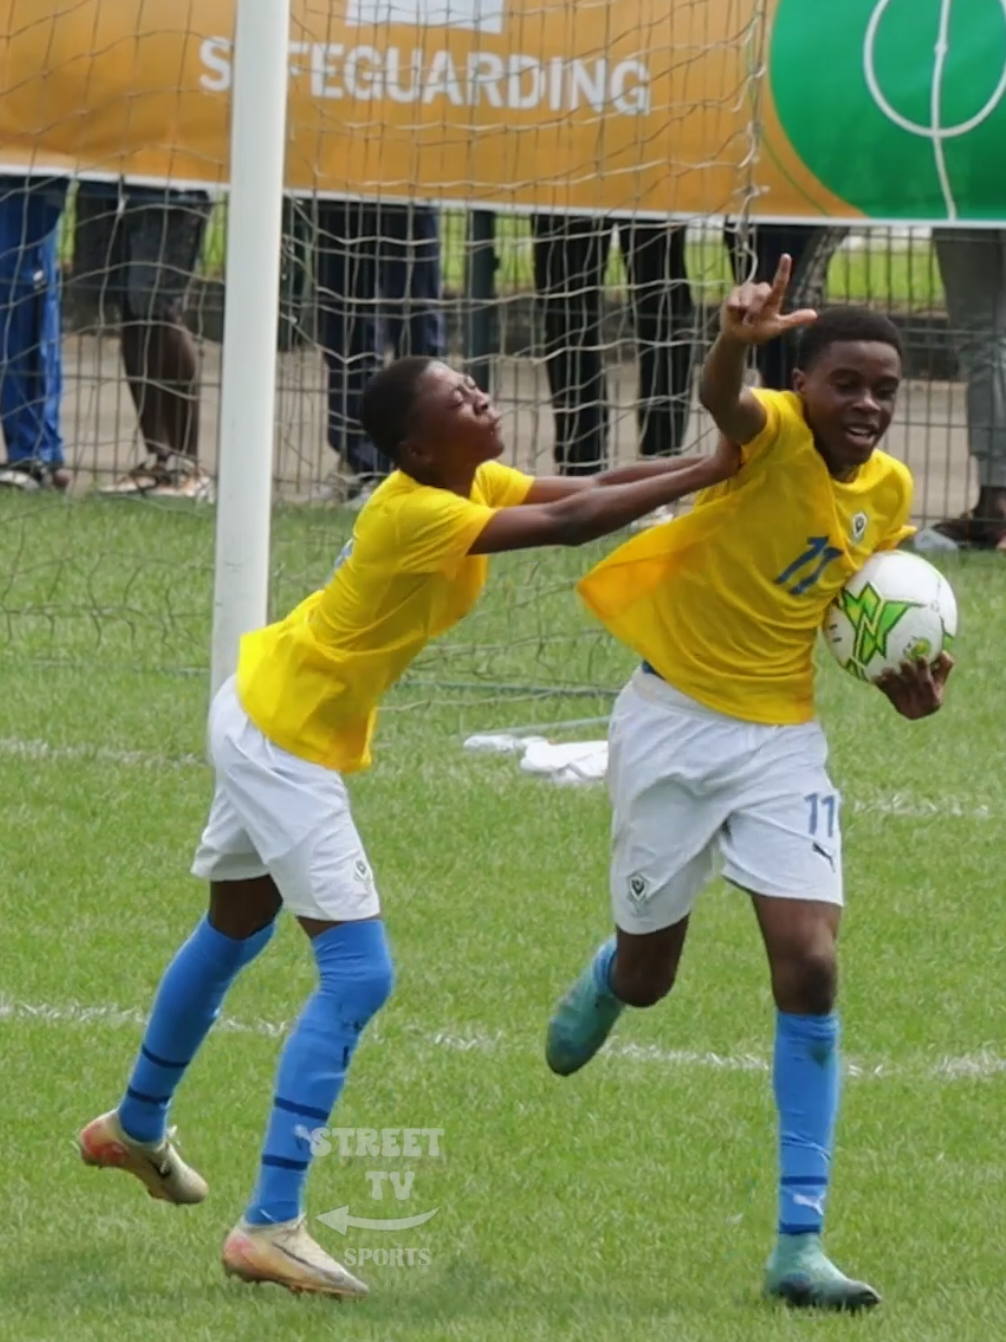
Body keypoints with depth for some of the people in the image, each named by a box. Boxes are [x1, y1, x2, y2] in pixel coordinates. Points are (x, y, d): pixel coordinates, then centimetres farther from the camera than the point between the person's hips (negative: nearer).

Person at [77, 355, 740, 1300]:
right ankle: (270, 1227, -16)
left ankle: (136, 1128, 49)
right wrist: (714, 472, -36)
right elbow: (571, 523, -37)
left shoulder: (473, 484, -3)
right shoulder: (416, 514, -30)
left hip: (269, 722, 10)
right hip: (284, 741, -10)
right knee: (358, 976, -14)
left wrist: (721, 460, -21)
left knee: (234, 930, 28)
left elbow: (593, 487, -7)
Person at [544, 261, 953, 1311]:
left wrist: (902, 678, -3)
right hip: (673, 721, -3)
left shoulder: (889, 490, 0)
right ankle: (603, 983, 53)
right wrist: (736, 340, -66)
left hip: (783, 740, 4)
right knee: (646, 976, 11)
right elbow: (722, 401, -43)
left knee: (809, 969, -12)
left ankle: (800, 1242, -8)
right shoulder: (774, 433, -17)